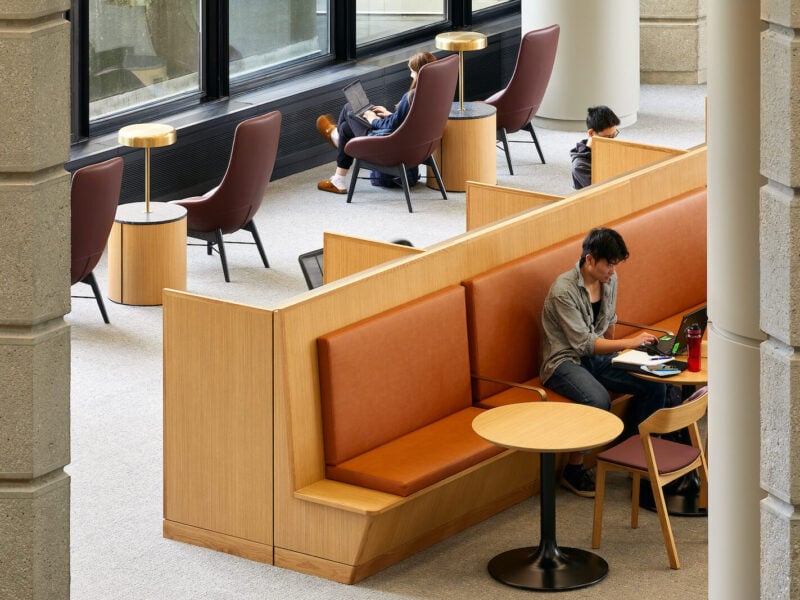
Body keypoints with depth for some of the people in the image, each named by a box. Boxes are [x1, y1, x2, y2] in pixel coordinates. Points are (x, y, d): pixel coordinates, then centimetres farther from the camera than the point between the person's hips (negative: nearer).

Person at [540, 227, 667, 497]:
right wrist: (629, 343, -27)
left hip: (598, 356, 7)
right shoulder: (563, 290, -23)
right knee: (598, 401, -36)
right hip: (565, 361, -7)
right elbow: (583, 343, -24)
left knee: (655, 385, -13)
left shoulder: (609, 280, 0)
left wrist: (614, 352, 18)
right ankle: (573, 470, -18)